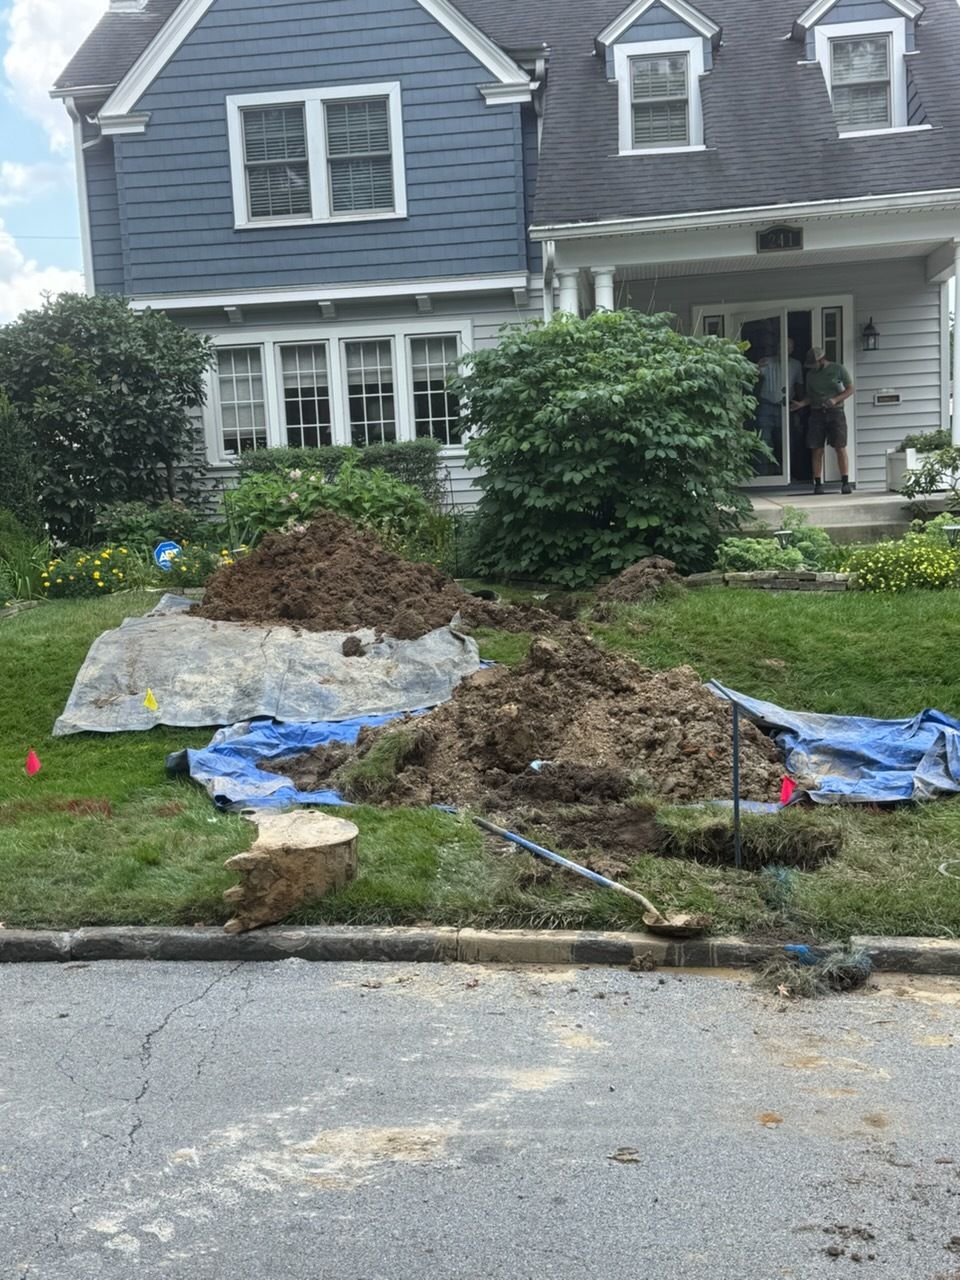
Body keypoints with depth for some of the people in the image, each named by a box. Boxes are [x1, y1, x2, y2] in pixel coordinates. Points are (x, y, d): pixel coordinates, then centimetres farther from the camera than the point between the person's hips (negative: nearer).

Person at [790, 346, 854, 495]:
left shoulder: (838, 369, 1)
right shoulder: (810, 375, 12)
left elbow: (850, 389, 2)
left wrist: (836, 400, -13)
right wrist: (801, 404, -4)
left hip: (835, 412, -3)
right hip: (817, 413, 3)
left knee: (840, 448, -7)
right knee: (817, 450, -2)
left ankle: (845, 482, -4)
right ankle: (818, 484, 3)